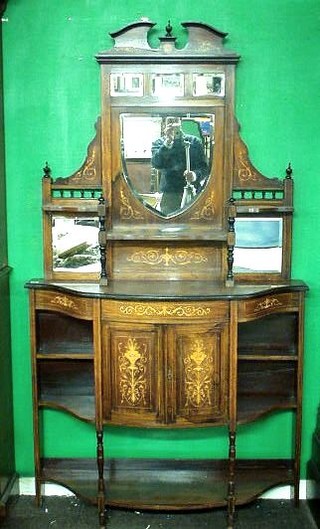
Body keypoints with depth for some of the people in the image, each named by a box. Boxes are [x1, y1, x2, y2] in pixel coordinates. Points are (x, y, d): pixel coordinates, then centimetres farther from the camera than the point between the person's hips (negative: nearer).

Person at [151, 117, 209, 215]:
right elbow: (156, 164, -11)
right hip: (169, 193, 0)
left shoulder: (194, 141, 10)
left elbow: (204, 167, 5)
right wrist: (168, 142, -21)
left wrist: (196, 175, -17)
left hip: (192, 193, 1)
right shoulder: (159, 143, 9)